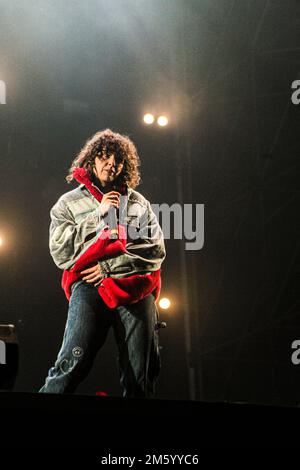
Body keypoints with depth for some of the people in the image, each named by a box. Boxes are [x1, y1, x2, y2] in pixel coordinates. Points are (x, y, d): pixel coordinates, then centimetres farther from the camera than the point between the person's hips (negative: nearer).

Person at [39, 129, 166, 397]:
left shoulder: (138, 203, 21)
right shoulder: (70, 202, 16)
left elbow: (157, 251, 9)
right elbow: (60, 253, 3)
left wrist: (109, 266, -3)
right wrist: (98, 215, -1)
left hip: (136, 290, 2)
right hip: (90, 288, -2)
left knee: (140, 380, -3)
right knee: (73, 364, -22)